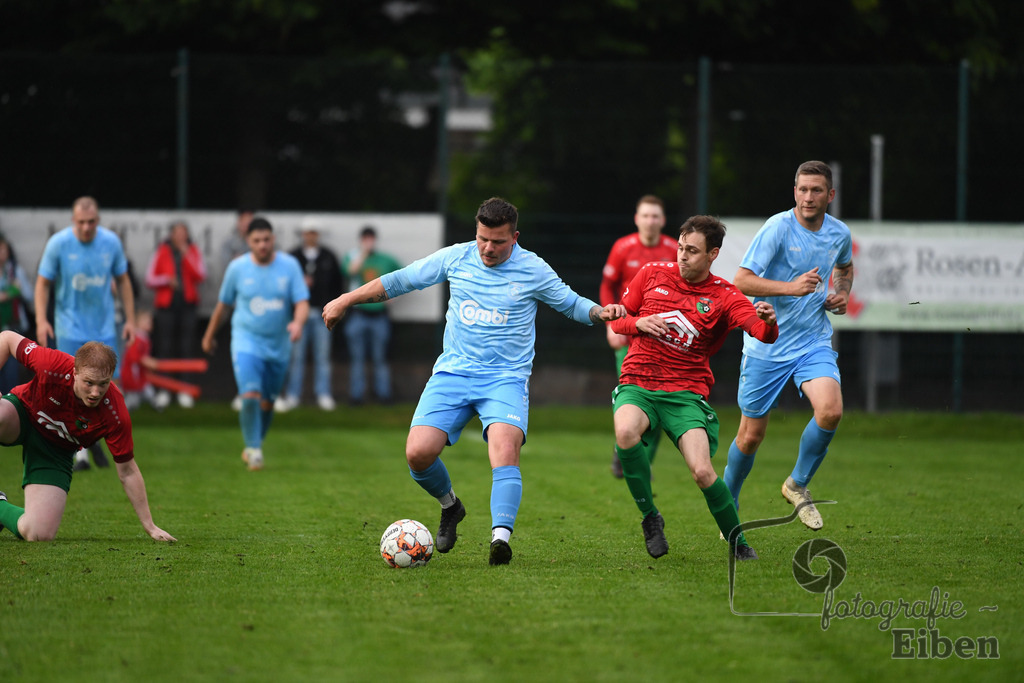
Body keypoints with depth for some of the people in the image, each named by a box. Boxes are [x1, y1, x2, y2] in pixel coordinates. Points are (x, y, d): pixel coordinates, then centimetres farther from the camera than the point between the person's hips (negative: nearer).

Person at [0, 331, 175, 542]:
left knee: (40, 534, -19)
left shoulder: (115, 416, -30)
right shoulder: (53, 366, -33)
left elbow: (127, 472, -16)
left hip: (55, 449, 1)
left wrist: (150, 527, -13)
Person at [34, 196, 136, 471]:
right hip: (70, 329, -2)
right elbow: (43, 283, -3)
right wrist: (41, 320, -14)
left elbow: (123, 280, 10)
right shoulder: (58, 243, -9)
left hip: (104, 327, 2)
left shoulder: (111, 242, -2)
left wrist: (130, 319, 7)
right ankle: (80, 453, 2)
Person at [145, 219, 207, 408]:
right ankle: (163, 390, 2)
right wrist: (166, 280, -12)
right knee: (164, 347, -4)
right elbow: (150, 279, 7)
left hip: (188, 305, 1)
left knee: (186, 347, -2)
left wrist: (186, 255, -10)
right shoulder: (162, 252, 5)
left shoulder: (193, 252, 7)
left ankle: (184, 390, 3)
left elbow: (200, 276, -5)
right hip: (166, 305, -1)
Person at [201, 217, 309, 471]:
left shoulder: (289, 266, -3)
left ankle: (254, 447, 31)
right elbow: (223, 304, 10)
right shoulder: (238, 267, -3)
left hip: (278, 346, 2)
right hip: (246, 342, -2)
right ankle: (253, 448, -6)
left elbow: (302, 302, -6)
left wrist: (298, 322, -28)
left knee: (267, 402, 10)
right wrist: (209, 335, 19)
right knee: (250, 395, -20)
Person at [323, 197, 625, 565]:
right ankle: (449, 505, 17)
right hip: (453, 372, 2)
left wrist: (601, 312, -10)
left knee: (505, 448, -30)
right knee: (418, 453, -14)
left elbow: (571, 304, 12)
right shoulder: (455, 258, 4)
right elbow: (400, 281, 13)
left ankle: (501, 536, -37)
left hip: (506, 378, -2)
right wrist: (346, 300, 14)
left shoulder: (532, 270, 0)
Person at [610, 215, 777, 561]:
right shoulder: (653, 274, 7)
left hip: (686, 393, -1)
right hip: (637, 385, 1)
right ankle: (650, 518, -13)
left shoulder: (724, 297, 0)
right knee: (626, 432, -33)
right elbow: (616, 321, 16)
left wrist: (768, 321, -40)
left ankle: (738, 543, 4)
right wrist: (639, 323, -7)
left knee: (702, 471, -21)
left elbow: (763, 333, -16)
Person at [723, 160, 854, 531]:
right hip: (766, 344, -3)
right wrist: (790, 287, -29)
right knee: (751, 435, 3)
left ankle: (797, 485, 2)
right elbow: (742, 280, -18)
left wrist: (842, 294, 6)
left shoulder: (840, 234, 2)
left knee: (831, 411, -23)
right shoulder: (778, 228, -13)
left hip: (814, 342, 3)